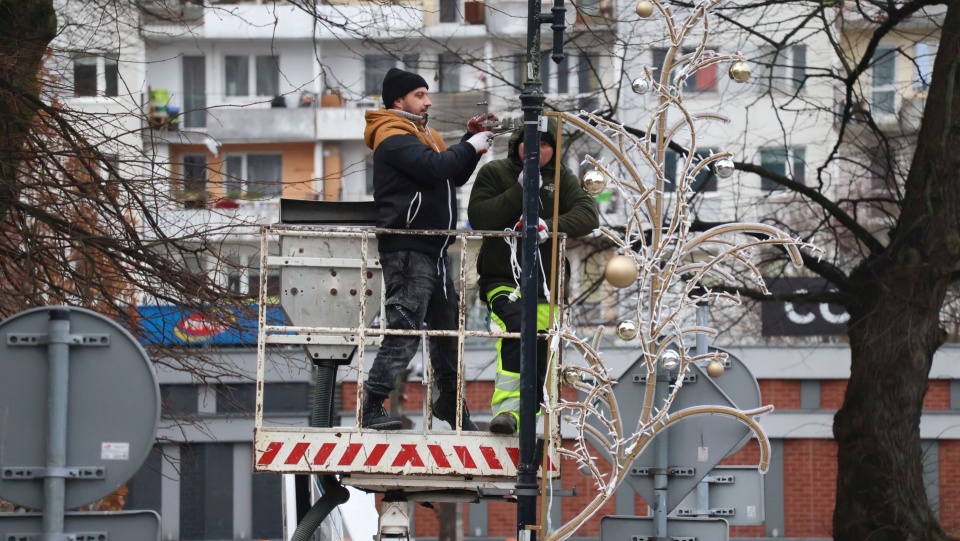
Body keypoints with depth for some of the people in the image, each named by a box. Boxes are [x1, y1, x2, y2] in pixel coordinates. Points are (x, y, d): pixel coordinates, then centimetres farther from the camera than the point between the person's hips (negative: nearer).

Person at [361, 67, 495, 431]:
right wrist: (470, 147, -10)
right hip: (406, 250, -10)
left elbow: (455, 176, 23)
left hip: (433, 249, 10)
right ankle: (372, 407, -17)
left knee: (447, 328, 17)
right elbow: (433, 167, -23)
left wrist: (471, 141, 11)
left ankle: (450, 401, 28)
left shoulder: (423, 135, 22)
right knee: (404, 330, -16)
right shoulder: (393, 138, -10)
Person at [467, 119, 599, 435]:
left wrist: (552, 225, -25)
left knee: (540, 347, 1)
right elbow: (478, 218, -10)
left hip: (545, 280, 4)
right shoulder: (494, 173, 3)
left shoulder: (561, 179, 9)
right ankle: (506, 407, -36)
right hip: (502, 276, -4)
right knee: (515, 327, -29)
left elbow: (589, 215, -5)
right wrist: (520, 190, -16)